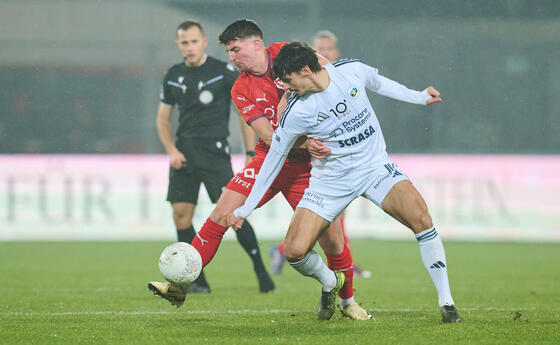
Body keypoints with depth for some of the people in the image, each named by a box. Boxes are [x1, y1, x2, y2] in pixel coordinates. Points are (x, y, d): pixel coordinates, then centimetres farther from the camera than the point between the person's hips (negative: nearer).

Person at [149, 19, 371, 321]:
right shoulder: (241, 90, -2)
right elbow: (269, 136, -12)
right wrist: (304, 143, -30)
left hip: (307, 166, -1)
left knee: (332, 240, -4)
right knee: (222, 213, -13)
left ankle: (347, 300, 22)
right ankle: (180, 286, -7)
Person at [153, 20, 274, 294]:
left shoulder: (224, 72, -3)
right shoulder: (173, 77, 10)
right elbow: (163, 119, 17)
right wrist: (172, 151, 1)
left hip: (215, 151, -5)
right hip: (184, 154, 5)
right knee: (181, 216, -3)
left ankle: (261, 271, 0)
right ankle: (198, 281, 5)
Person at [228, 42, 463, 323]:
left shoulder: (352, 70, -11)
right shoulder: (296, 112, -13)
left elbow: (378, 83, 14)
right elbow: (274, 158, -2)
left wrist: (419, 97, 22)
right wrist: (245, 210, 1)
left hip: (374, 166, 0)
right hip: (330, 180, 0)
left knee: (420, 217, -25)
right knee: (295, 251, -15)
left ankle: (446, 302, -12)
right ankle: (330, 284, 21)